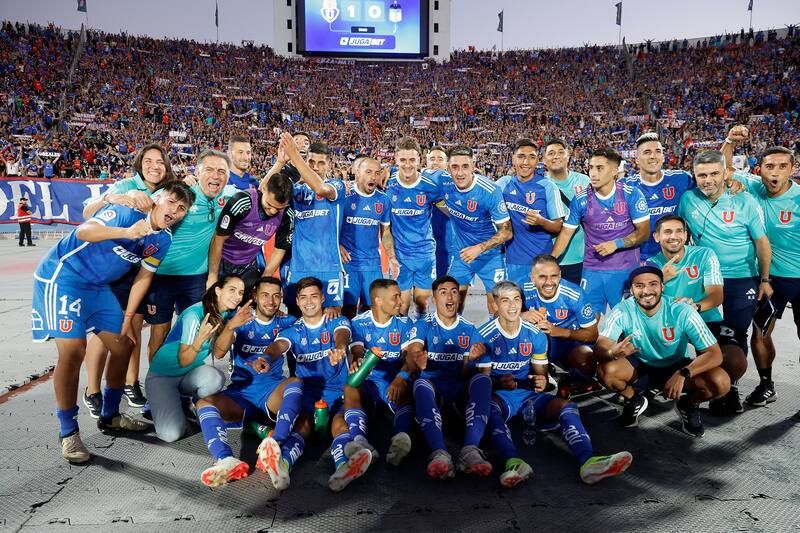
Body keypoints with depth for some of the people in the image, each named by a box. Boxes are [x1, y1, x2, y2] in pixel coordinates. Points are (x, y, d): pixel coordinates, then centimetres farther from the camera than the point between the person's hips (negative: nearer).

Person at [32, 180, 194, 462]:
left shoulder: (163, 239, 1)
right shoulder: (128, 211, -22)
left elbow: (143, 277, 8)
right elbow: (84, 231, -38)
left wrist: (127, 319, 7)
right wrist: (126, 232, -55)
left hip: (97, 286, 8)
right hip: (61, 276, -8)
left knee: (124, 345, 8)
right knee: (73, 350, -17)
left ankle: (110, 416, 27)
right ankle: (68, 433, -2)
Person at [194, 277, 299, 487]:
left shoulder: (284, 323, 12)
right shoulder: (241, 321, 6)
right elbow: (219, 352, -11)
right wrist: (230, 327, -31)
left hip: (272, 391, 0)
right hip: (240, 392, 1)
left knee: (296, 382, -32)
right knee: (204, 403, -27)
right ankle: (227, 461, -51)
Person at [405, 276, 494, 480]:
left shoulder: (469, 329, 11)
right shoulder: (423, 325, 5)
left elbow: (466, 375, 7)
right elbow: (412, 355, -15)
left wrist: (471, 359, -17)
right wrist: (417, 362, -42)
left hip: (460, 389, 2)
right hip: (432, 385, -1)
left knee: (483, 379, -30)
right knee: (420, 384, -36)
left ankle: (470, 449, -44)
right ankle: (439, 453, -53)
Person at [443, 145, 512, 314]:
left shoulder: (490, 191, -25)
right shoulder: (445, 185, -13)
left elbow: (507, 232, -19)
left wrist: (479, 248, -28)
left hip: (490, 254, -4)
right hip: (462, 252, 4)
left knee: (495, 302, 1)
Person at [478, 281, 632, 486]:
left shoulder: (536, 335, 8)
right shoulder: (484, 335, -3)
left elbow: (541, 373, 14)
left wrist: (541, 382, -11)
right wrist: (499, 383, -24)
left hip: (529, 393, 4)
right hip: (499, 394, -4)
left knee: (566, 406, -22)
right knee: (490, 405, -38)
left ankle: (588, 461, -44)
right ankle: (513, 462, -60)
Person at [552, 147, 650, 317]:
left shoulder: (632, 195, -5)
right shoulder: (581, 199, -1)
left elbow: (644, 232, -4)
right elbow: (566, 233, 3)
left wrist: (616, 244, -18)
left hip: (626, 269, -1)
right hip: (592, 270, 1)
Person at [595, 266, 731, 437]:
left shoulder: (682, 311, -23)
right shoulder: (623, 311, -20)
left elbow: (714, 354, -24)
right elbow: (600, 347, -24)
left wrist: (683, 374, -41)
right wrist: (613, 352, -50)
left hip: (676, 368, 0)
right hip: (639, 368, 1)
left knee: (721, 382, -28)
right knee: (605, 370, -30)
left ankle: (688, 405, 8)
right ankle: (635, 401, 5)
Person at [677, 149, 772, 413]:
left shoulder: (745, 201, -9)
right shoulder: (687, 200, -3)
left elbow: (762, 242, -4)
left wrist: (765, 280, -5)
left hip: (742, 281, -2)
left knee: (736, 336, 1)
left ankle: (731, 385, 17)